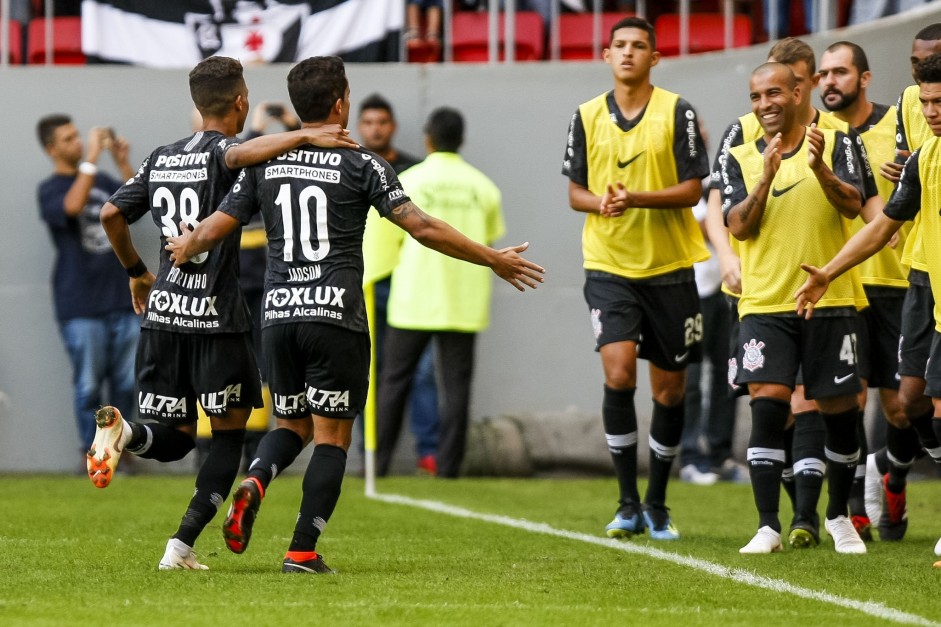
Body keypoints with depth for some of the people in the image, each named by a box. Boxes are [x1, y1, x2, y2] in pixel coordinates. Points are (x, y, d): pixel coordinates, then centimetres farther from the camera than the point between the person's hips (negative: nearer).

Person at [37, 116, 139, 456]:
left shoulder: (102, 181, 15)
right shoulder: (50, 189, -2)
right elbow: (73, 206, -22)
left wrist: (122, 163, -4)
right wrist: (91, 158, -22)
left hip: (121, 299, 5)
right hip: (80, 306, -5)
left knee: (126, 383, 5)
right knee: (88, 385, -4)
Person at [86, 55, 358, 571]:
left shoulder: (161, 158, 13)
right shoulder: (220, 152, -7)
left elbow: (111, 214, 14)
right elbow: (239, 153, -33)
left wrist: (136, 272, 27)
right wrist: (303, 135, -35)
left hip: (162, 313, 6)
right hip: (215, 315, -6)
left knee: (174, 439, 14)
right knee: (229, 432, 8)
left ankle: (124, 432, -21)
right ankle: (183, 543, -4)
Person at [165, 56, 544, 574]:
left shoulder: (265, 164, 7)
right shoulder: (359, 165, -4)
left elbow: (215, 229, 11)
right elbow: (422, 227, -7)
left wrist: (185, 249, 35)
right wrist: (493, 260, 2)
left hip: (279, 315, 4)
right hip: (336, 317, -4)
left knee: (292, 425, 19)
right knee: (332, 436, 3)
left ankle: (254, 483, -12)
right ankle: (303, 552, -4)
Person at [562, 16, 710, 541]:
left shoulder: (677, 112, -2)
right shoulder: (588, 116, 6)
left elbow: (692, 189, -6)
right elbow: (575, 191, 11)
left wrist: (637, 197, -22)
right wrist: (600, 203, -12)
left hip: (670, 267, 0)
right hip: (609, 266, 0)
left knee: (670, 387, 5)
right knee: (619, 372, -16)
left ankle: (657, 504, 20)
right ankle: (628, 504, -8)